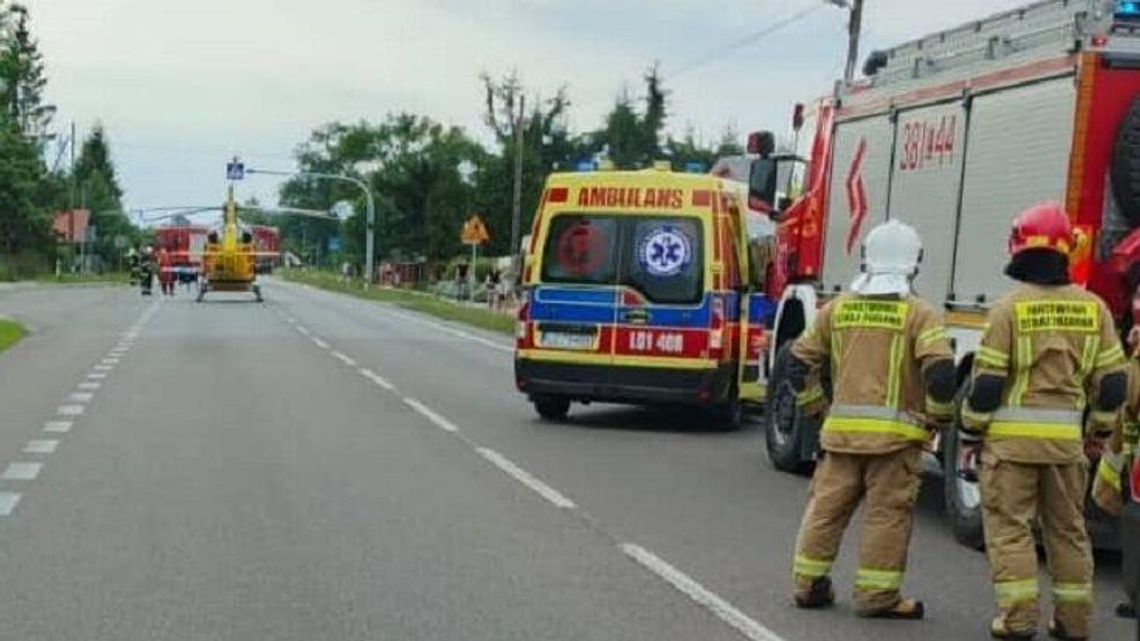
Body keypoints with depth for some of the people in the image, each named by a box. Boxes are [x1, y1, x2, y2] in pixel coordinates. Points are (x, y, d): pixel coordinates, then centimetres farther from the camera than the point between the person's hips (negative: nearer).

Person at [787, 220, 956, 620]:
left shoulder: (839, 308, 7)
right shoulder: (919, 313, -7)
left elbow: (802, 359, 12)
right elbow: (940, 370, -17)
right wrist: (939, 416, -1)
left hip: (842, 428, 4)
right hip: (895, 432, -4)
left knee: (826, 505, 12)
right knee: (888, 512, 2)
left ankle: (809, 584, 17)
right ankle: (877, 596, 4)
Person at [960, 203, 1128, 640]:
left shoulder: (1011, 307, -9)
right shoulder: (1093, 308, 3)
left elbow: (987, 380, -9)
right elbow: (1112, 379, 5)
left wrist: (971, 431, 2)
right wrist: (1099, 429, 19)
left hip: (1011, 436, -4)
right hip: (1066, 437, 4)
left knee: (1009, 526, 3)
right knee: (1068, 529, 14)